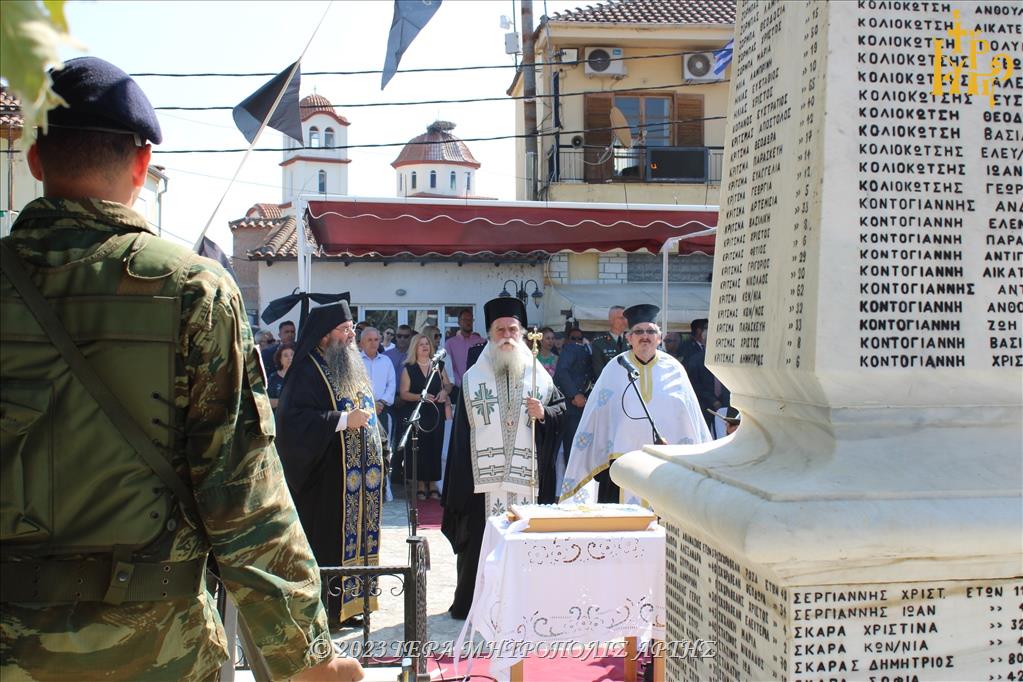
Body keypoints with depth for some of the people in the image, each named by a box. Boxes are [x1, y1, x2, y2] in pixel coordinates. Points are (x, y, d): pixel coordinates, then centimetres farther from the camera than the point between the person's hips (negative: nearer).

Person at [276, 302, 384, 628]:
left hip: (357, 474, 8)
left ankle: (344, 605, 19)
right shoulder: (308, 371, -11)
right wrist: (343, 420, -22)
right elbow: (293, 418, -21)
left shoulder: (351, 367, 14)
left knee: (352, 535, 10)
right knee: (325, 540, -4)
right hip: (324, 476, -8)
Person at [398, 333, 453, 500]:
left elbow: (448, 385, 16)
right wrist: (421, 396, -17)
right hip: (415, 414, -2)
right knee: (418, 448, -5)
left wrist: (445, 391, -6)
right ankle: (420, 484, 6)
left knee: (435, 447, 1)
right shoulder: (408, 368, 2)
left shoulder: (438, 365, 10)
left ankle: (433, 484, 11)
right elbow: (403, 393, -3)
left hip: (436, 413, 2)